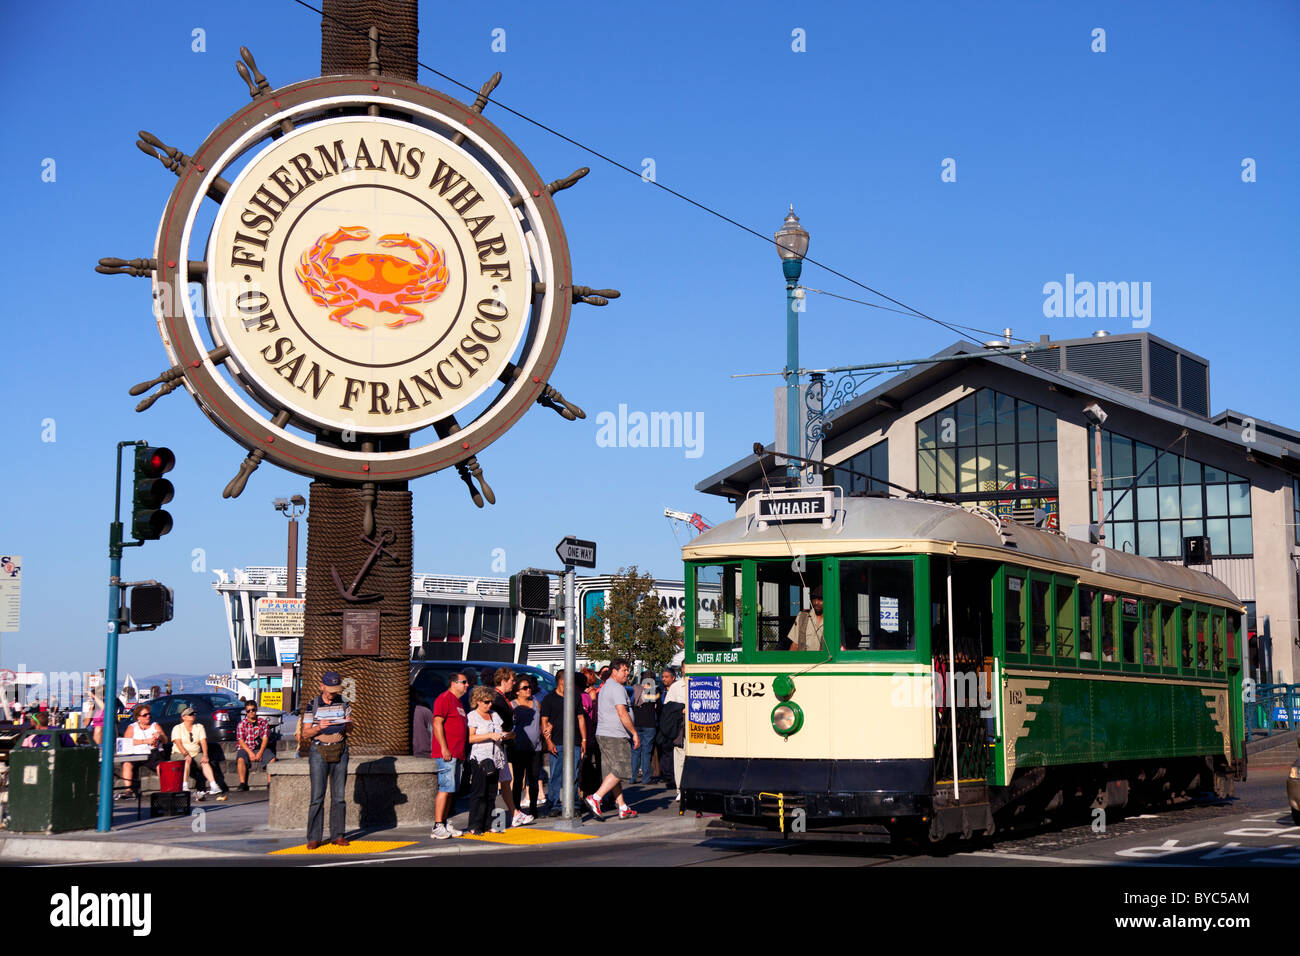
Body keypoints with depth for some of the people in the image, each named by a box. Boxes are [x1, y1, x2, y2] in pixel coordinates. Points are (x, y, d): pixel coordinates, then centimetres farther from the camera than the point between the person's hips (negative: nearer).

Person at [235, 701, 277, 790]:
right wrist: (250, 753, -18)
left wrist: (260, 753, -15)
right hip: (245, 748, -1)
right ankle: (243, 784, -29)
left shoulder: (263, 722, 8)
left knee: (272, 759, -26)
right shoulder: (242, 724, 5)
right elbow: (241, 740, -3)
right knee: (241, 759, -34)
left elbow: (265, 738, 0)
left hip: (260, 748, 1)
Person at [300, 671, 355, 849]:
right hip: (319, 751, -3)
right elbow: (305, 734, -1)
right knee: (317, 796, -6)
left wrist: (348, 724, -11)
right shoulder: (312, 706, -2)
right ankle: (313, 837, -3)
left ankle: (337, 835, 9)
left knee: (339, 795, 3)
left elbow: (349, 730, 12)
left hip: (340, 751, 3)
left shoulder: (343, 704, 7)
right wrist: (319, 727, -19)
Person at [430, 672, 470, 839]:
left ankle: (445, 823, 15)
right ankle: (437, 827, -12)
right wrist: (444, 748, -21)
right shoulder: (444, 699, -8)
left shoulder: (459, 702, 21)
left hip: (457, 754, 10)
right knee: (446, 788, -12)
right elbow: (437, 722, -16)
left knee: (452, 790, 10)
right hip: (447, 754, -10)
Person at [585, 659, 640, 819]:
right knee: (619, 771, -8)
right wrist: (634, 733, -13)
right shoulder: (617, 688, -12)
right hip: (615, 736, -10)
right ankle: (596, 798, -15)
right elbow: (622, 713, -19)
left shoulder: (605, 688, 20)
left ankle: (622, 807, 12)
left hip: (602, 734, 10)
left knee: (614, 771, 10)